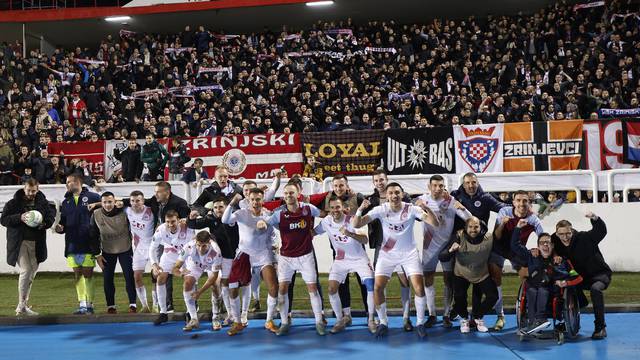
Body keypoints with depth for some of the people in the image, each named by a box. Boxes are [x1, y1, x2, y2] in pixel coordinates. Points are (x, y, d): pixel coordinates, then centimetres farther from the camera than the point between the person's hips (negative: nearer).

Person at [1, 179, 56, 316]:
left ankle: (23, 304, 22)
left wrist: (44, 223, -7)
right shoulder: (14, 203, 0)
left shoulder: (44, 203, 7)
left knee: (32, 273, 9)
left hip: (36, 243, 4)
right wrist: (19, 218, -17)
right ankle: (22, 305, -6)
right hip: (20, 242, -3)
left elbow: (51, 217, 15)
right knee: (25, 271, -12)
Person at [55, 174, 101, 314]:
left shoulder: (92, 197, -1)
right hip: (72, 243, 5)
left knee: (88, 274, -2)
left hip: (88, 243, -5)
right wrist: (60, 228, -2)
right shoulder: (66, 202, 16)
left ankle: (89, 304, 7)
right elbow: (63, 222, 18)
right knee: (77, 274, 5)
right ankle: (82, 304, 11)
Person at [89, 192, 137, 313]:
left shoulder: (123, 212, -18)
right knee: (108, 278, 2)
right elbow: (93, 236, -2)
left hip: (125, 249, -2)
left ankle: (132, 304, 9)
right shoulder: (96, 215, -12)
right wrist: (97, 255, -2)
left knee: (129, 276, -2)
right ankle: (110, 305, 14)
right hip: (107, 252, 2)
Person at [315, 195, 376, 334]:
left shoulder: (352, 220, -22)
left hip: (359, 258, -3)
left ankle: (371, 320, -1)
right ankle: (340, 320, 11)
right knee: (332, 289, -7)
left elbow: (365, 240, -32)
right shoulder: (326, 221, -10)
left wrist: (349, 233, -49)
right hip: (340, 259, 3)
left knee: (371, 286, -16)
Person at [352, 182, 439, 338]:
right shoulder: (381, 210, -13)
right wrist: (360, 209, -37)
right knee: (377, 288, -8)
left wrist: (426, 208, -40)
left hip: (409, 253, -1)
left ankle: (420, 323, 8)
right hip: (387, 254, 1)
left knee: (419, 288, -11)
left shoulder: (411, 209, -15)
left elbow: (434, 223, -23)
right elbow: (356, 225, -18)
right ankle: (383, 323, 11)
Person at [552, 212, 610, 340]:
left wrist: (595, 219, -44)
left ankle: (600, 327, -27)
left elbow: (601, 231, -24)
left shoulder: (584, 237, -20)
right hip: (581, 277, 6)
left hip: (600, 274, -6)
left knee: (595, 289, -35)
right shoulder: (557, 243, -6)